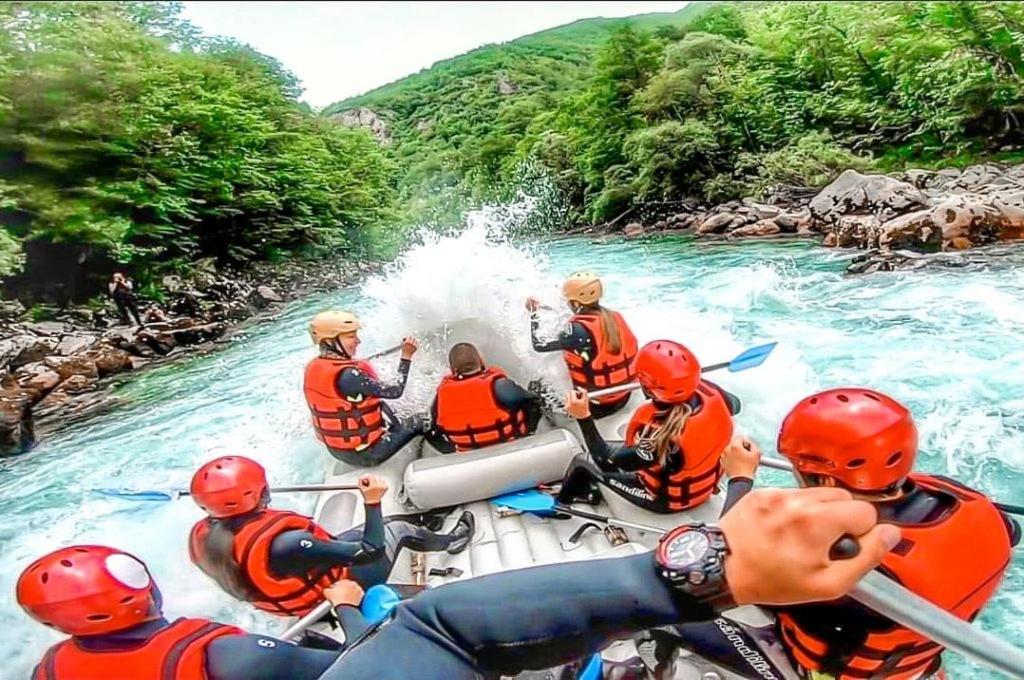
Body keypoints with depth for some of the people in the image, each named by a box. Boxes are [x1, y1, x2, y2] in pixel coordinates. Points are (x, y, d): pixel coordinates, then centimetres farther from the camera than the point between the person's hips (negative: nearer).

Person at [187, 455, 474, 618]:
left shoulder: (202, 537, -21)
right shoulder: (284, 544, -43)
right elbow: (370, 551, -37)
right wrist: (373, 502, -24)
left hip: (288, 593, 8)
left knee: (382, 526, 18)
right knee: (398, 529, 9)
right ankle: (449, 541, 38)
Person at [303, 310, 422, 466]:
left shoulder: (312, 368, -5)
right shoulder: (348, 375, -32)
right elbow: (395, 392, -25)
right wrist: (406, 356, -19)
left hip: (337, 448, 8)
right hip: (365, 452, -8)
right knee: (420, 423, 10)